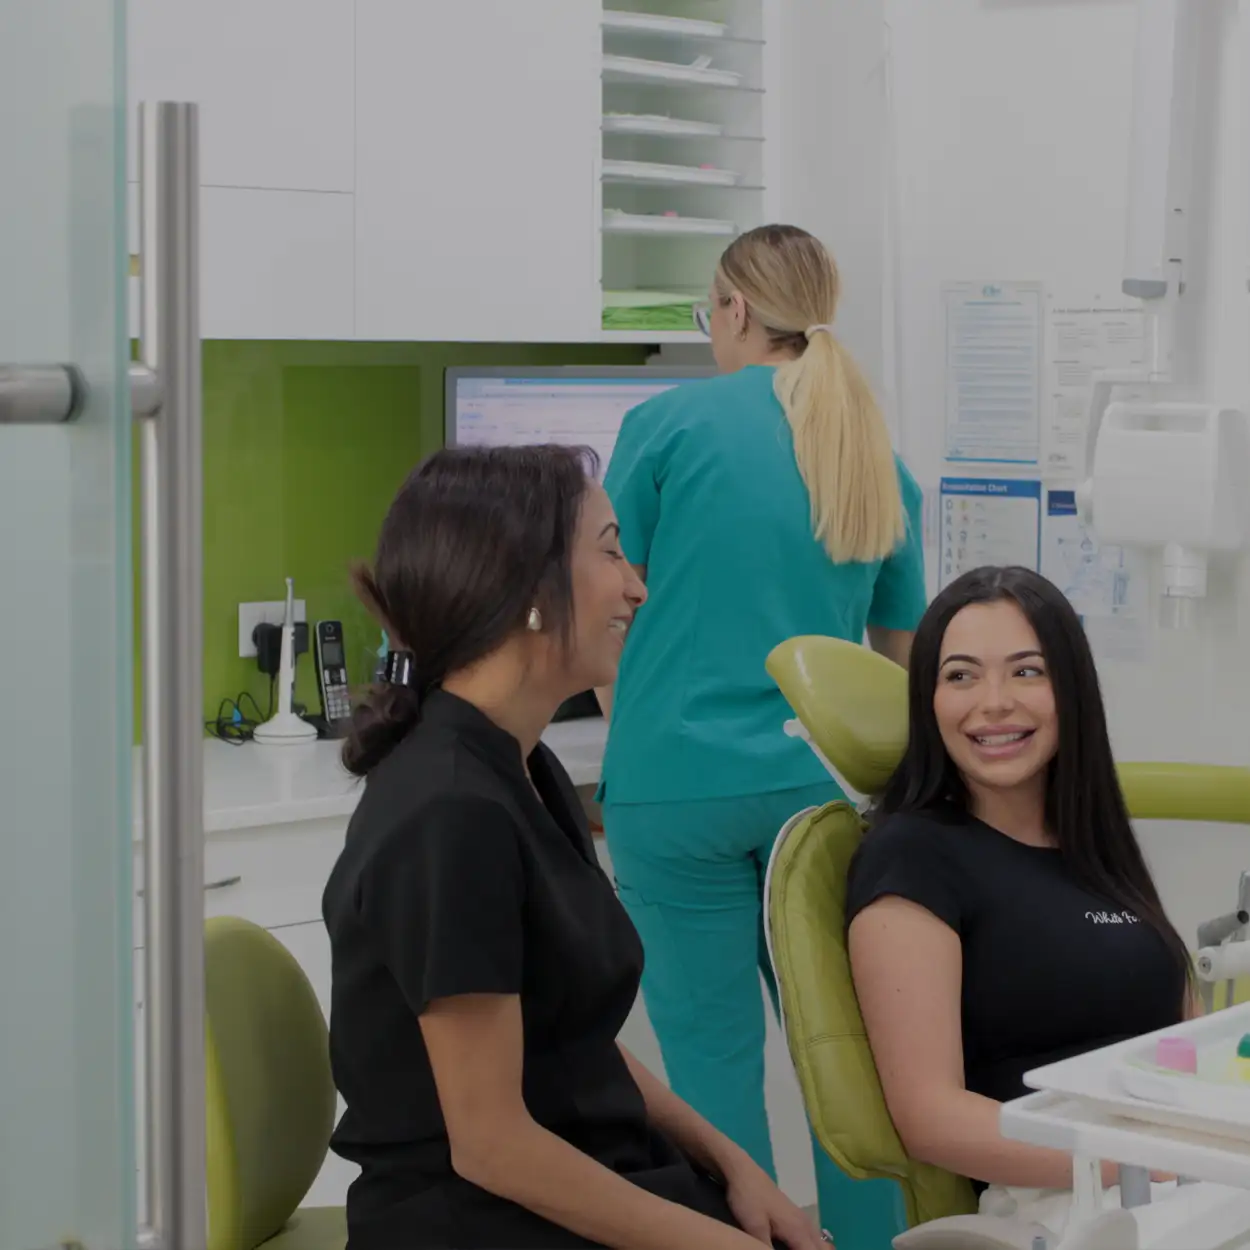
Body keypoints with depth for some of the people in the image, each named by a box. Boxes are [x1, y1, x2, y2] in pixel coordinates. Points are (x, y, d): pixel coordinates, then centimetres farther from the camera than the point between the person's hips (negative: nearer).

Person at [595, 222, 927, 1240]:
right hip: (820, 784, 4)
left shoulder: (670, 423, -4)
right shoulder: (879, 461, 9)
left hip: (679, 784, -4)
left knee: (714, 1052, 4)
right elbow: (902, 660, 15)